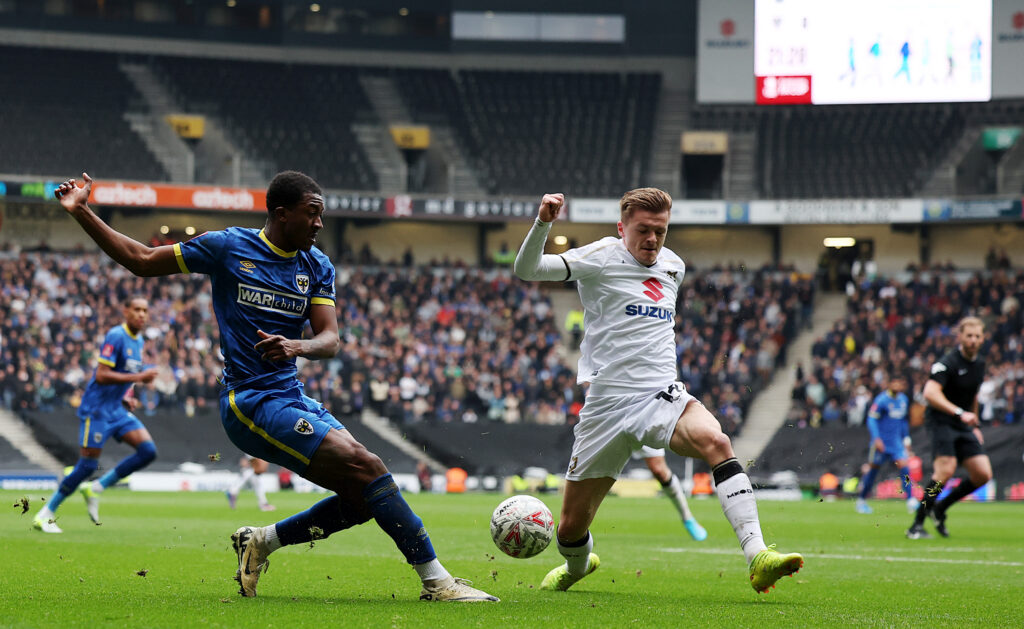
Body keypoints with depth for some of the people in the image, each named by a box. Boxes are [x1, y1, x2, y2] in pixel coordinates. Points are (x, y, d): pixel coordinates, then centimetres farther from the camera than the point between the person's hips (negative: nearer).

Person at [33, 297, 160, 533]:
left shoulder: (138, 341, 11)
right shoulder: (116, 336, -16)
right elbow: (101, 375, -24)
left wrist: (126, 398, 11)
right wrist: (138, 377, -23)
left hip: (117, 409, 8)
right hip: (96, 409, -8)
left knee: (148, 451, -7)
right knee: (87, 465, -9)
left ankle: (96, 489, 4)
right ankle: (45, 515, 2)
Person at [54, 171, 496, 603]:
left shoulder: (317, 266, 10)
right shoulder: (228, 247, -3)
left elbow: (330, 340, -1)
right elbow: (141, 261, 5)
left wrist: (296, 346, -23)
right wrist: (82, 214, -2)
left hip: (293, 399, 7)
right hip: (249, 401, -7)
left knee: (365, 497, -2)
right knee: (367, 467, -20)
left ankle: (261, 541, 12)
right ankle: (437, 583, -19)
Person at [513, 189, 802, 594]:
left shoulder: (673, 267, 13)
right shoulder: (602, 257, -3)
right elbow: (525, 270, -14)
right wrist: (542, 224, -30)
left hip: (663, 395, 3)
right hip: (607, 405, -3)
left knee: (716, 442, -31)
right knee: (572, 526, 5)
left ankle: (757, 558, -40)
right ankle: (577, 567, 43)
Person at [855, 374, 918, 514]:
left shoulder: (903, 400, 10)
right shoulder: (881, 400, -12)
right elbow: (872, 419, -12)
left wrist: (906, 438, 19)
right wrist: (877, 439, -20)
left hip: (896, 442, 5)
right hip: (881, 442, -5)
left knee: (904, 465, -12)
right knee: (873, 469, 3)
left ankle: (911, 502, -17)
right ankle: (861, 501, 19)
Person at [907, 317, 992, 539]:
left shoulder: (979, 364, 11)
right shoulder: (949, 362, -16)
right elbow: (930, 393, -28)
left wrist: (975, 425, 26)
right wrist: (959, 413, -35)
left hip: (964, 425, 8)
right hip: (941, 420, -8)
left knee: (983, 474, -3)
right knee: (946, 469, -25)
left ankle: (940, 508, 16)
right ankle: (917, 525, -17)